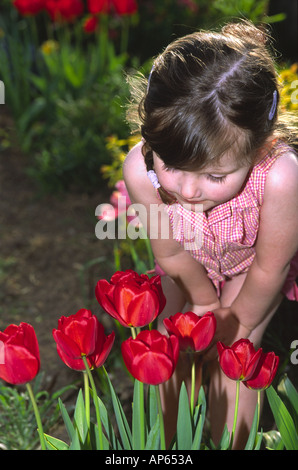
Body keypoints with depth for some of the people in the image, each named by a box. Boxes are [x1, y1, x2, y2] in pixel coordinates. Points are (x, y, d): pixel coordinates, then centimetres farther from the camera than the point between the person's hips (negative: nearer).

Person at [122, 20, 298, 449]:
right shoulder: (140, 170, -39)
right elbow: (171, 254, -18)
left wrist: (240, 320, -10)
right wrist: (204, 299, -2)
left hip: (252, 265, -2)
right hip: (192, 262, 2)